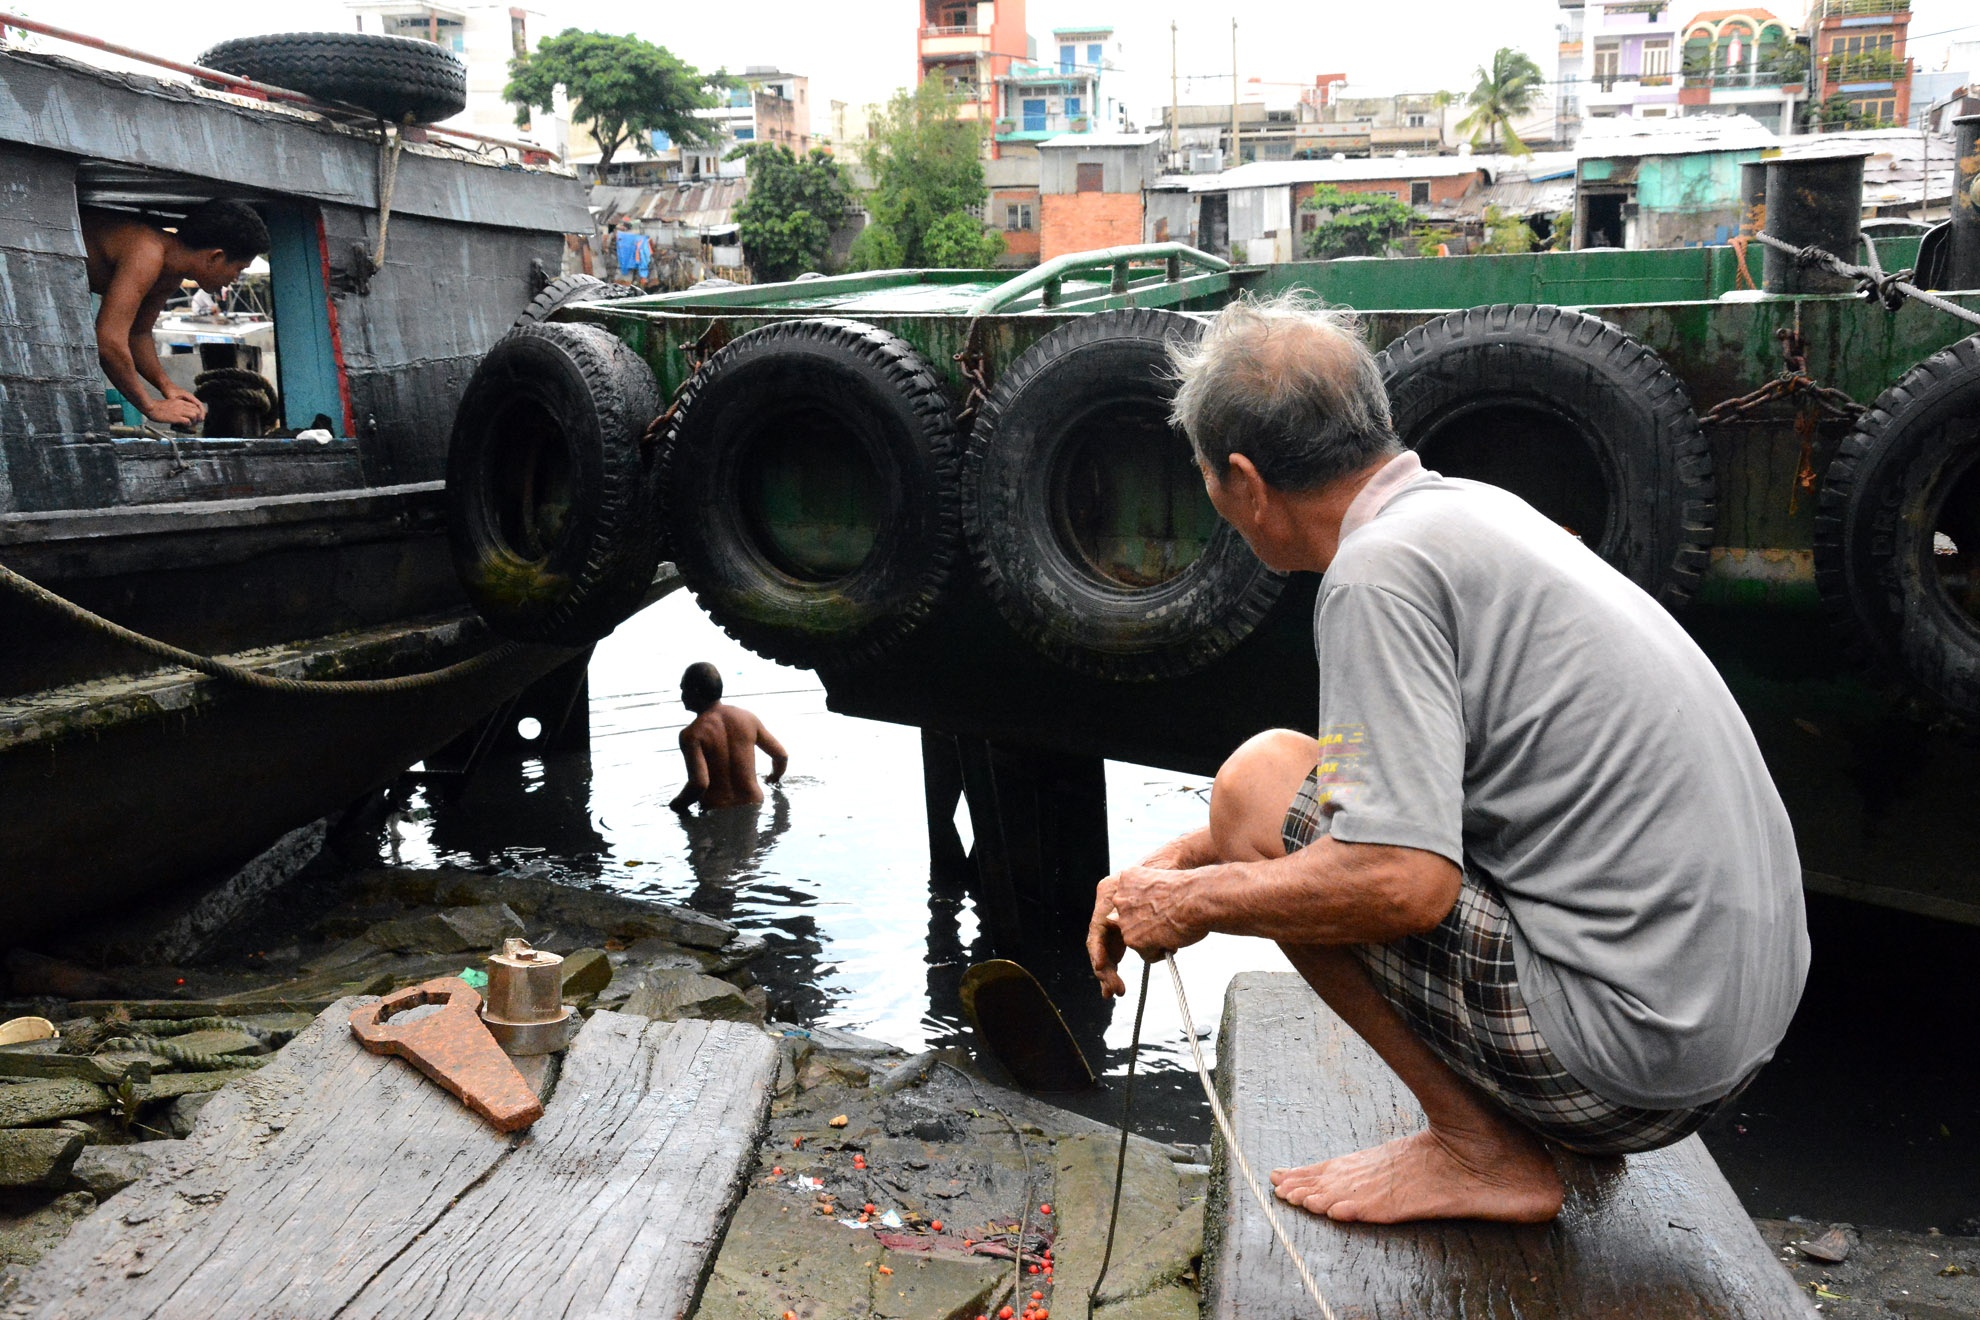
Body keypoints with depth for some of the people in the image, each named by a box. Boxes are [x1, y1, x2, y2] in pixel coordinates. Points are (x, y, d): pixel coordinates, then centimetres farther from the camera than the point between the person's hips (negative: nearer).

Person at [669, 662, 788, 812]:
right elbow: (781, 755, 11)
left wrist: (676, 805, -5)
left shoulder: (692, 734, -12)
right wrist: (773, 778, 33)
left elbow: (700, 783, -24)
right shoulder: (748, 718, 4)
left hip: (716, 814, -5)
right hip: (754, 806, 5)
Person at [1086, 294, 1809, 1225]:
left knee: (1263, 783, -8)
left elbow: (1403, 882, -26)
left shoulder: (1378, 570, -17)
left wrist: (1196, 901, -9)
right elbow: (1409, 787, 21)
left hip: (1629, 1045, -9)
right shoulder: (1469, 507, 12)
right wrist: (1167, 864, 16)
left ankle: (1483, 1150, -1)